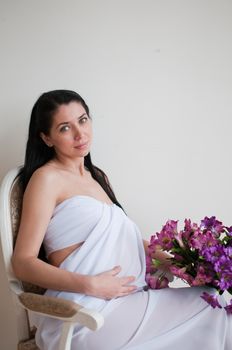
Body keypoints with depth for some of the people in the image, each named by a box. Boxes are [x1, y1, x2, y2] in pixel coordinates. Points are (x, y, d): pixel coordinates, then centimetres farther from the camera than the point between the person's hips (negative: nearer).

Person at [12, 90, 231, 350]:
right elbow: (23, 263, -10)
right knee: (211, 316, -11)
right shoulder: (47, 178, -6)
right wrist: (91, 285, -21)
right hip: (85, 315, -7)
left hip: (123, 299, 7)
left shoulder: (98, 177, 18)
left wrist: (172, 262, 4)